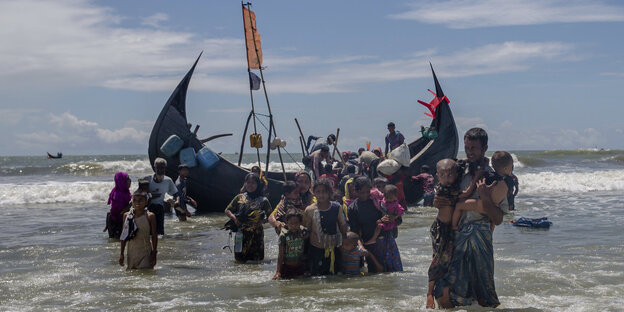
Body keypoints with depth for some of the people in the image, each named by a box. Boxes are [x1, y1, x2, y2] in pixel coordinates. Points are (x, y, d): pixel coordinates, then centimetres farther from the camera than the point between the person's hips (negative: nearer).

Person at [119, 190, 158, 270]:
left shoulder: (150, 216, -7)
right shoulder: (126, 215, 3)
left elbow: (154, 236, -3)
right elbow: (124, 235, 10)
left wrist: (154, 254, -6)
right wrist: (121, 253, 9)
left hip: (146, 252, -4)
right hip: (131, 252, 4)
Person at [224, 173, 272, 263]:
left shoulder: (263, 201, 4)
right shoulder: (239, 198, 8)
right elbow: (227, 210, 12)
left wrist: (263, 220, -12)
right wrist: (234, 218, -6)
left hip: (256, 234, -1)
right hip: (241, 233, 1)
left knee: (257, 259, 1)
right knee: (239, 259, 1)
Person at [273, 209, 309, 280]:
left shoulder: (304, 233, -5)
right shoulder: (284, 235, -11)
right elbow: (280, 254, -8)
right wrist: (278, 272, -9)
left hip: (300, 268, 2)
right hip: (286, 268, -2)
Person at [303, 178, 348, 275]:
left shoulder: (336, 207, -5)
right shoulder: (309, 210, -9)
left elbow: (342, 226, 5)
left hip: (333, 248, 2)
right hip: (316, 249, -2)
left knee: (333, 275, 12)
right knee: (316, 275, 4)